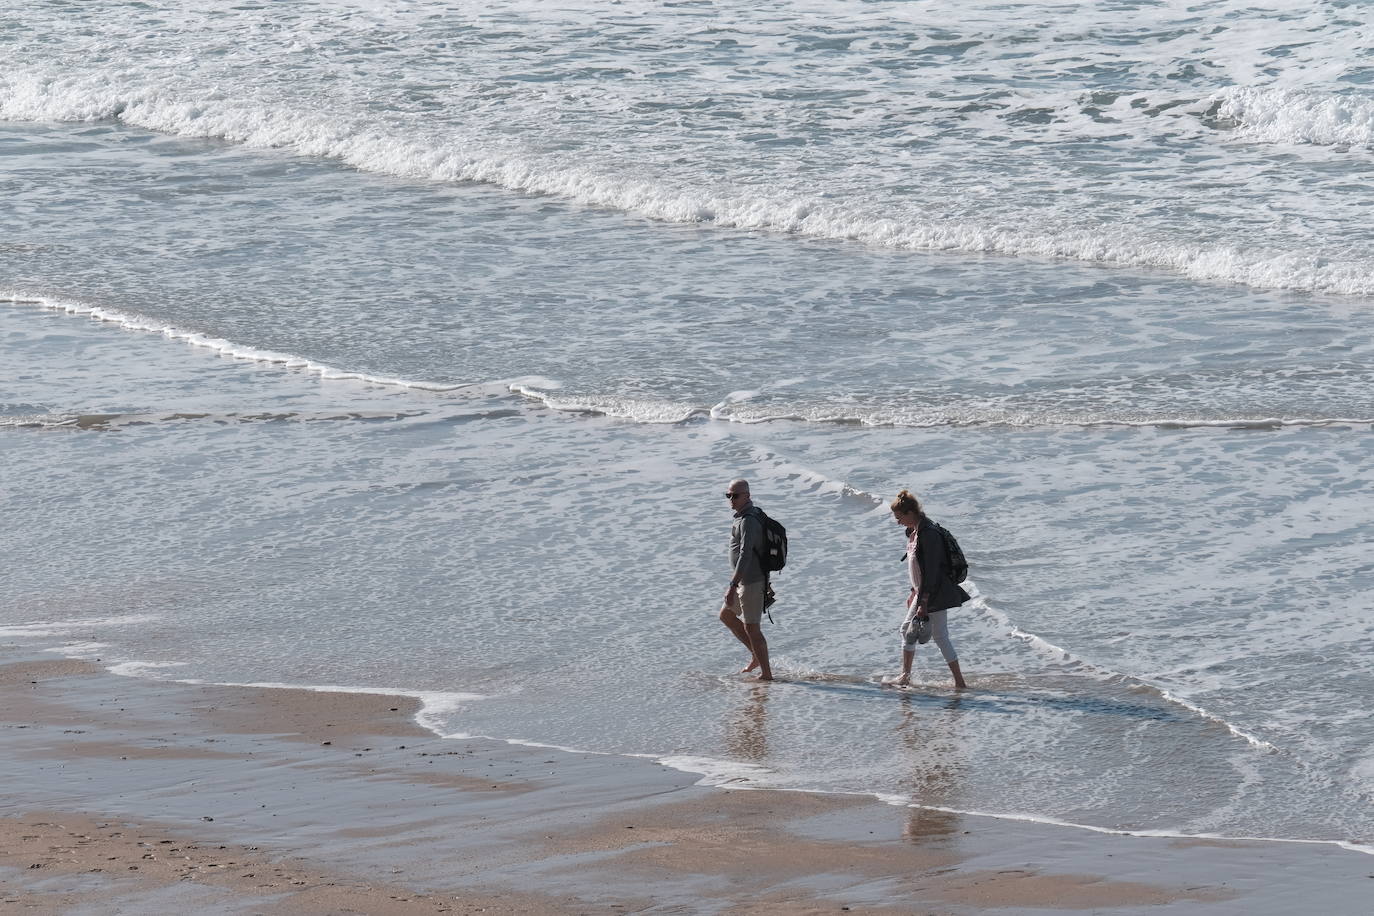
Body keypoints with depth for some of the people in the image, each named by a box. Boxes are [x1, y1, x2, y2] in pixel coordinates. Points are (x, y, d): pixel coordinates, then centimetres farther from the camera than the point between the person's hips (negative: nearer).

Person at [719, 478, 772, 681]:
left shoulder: (747, 521, -21)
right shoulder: (754, 514, 11)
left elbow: (745, 554, -30)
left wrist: (733, 585, -34)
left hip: (751, 581, -11)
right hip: (745, 580, 11)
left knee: (752, 629, -4)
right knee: (726, 615, 21)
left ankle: (766, 674, 2)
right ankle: (756, 656, 24)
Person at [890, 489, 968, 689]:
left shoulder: (928, 534, -22)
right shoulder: (914, 531, 8)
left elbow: (932, 571, -24)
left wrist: (924, 603, -25)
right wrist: (914, 592, 21)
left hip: (935, 593, -10)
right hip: (922, 590, 10)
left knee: (940, 636, -7)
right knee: (907, 629, 18)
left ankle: (960, 683, -3)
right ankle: (905, 676, 30)